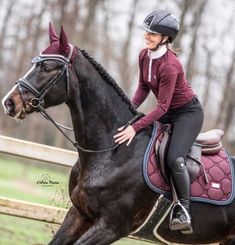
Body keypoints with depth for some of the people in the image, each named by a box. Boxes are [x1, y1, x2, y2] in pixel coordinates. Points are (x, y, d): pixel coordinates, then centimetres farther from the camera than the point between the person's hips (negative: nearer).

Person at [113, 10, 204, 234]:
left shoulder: (169, 66, -29)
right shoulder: (144, 55, -4)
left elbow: (162, 107, -29)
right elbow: (143, 86, 9)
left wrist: (136, 127, -34)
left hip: (188, 113, -10)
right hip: (167, 113, 10)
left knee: (174, 159, -27)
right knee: (138, 143, 10)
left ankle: (184, 211, -17)